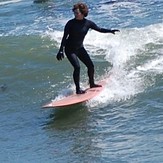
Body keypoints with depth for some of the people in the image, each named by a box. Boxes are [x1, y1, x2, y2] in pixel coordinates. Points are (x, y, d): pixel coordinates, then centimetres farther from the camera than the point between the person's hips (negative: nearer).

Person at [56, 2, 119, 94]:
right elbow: (65, 37, -15)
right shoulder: (71, 23, -17)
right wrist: (61, 51, -19)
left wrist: (110, 31, -10)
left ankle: (92, 84, 29)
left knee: (90, 65, 5)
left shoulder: (88, 23, -6)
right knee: (77, 67, -20)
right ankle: (78, 89, -12)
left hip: (80, 48, 5)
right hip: (70, 49, -5)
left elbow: (99, 29, 4)